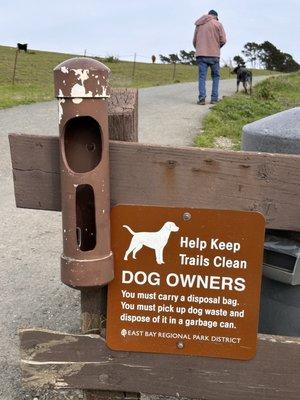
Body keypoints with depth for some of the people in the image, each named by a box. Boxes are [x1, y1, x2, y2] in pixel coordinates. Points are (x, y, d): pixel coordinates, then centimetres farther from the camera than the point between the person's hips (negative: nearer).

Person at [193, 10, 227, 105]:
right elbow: (223, 40, -3)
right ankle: (214, 98, 3)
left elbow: (194, 41, 15)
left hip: (201, 54, 2)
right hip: (214, 54, -2)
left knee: (202, 76, -1)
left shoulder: (199, 25, 15)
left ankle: (202, 97, -16)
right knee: (215, 76, 9)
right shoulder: (218, 24, 3)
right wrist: (217, 47, 15)